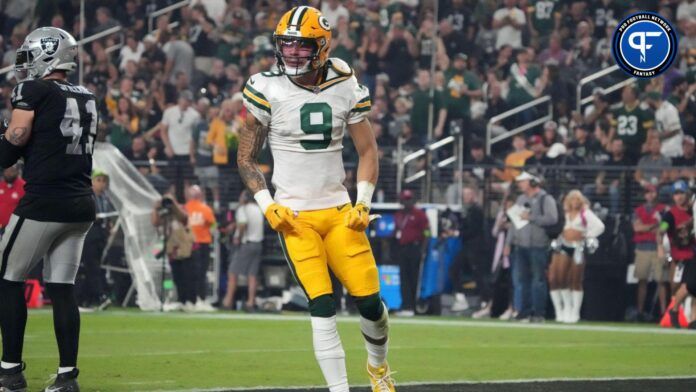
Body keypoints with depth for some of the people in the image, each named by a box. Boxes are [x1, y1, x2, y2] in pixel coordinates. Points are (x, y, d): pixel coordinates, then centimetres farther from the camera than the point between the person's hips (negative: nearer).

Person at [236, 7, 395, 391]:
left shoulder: (345, 89, 2)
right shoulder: (267, 90, -5)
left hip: (339, 211, 3)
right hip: (294, 215, -3)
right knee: (323, 308, -12)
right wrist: (267, 205, -8)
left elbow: (367, 150, 12)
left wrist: (363, 203, 0)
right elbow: (246, 158, 3)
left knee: (370, 301, 1)